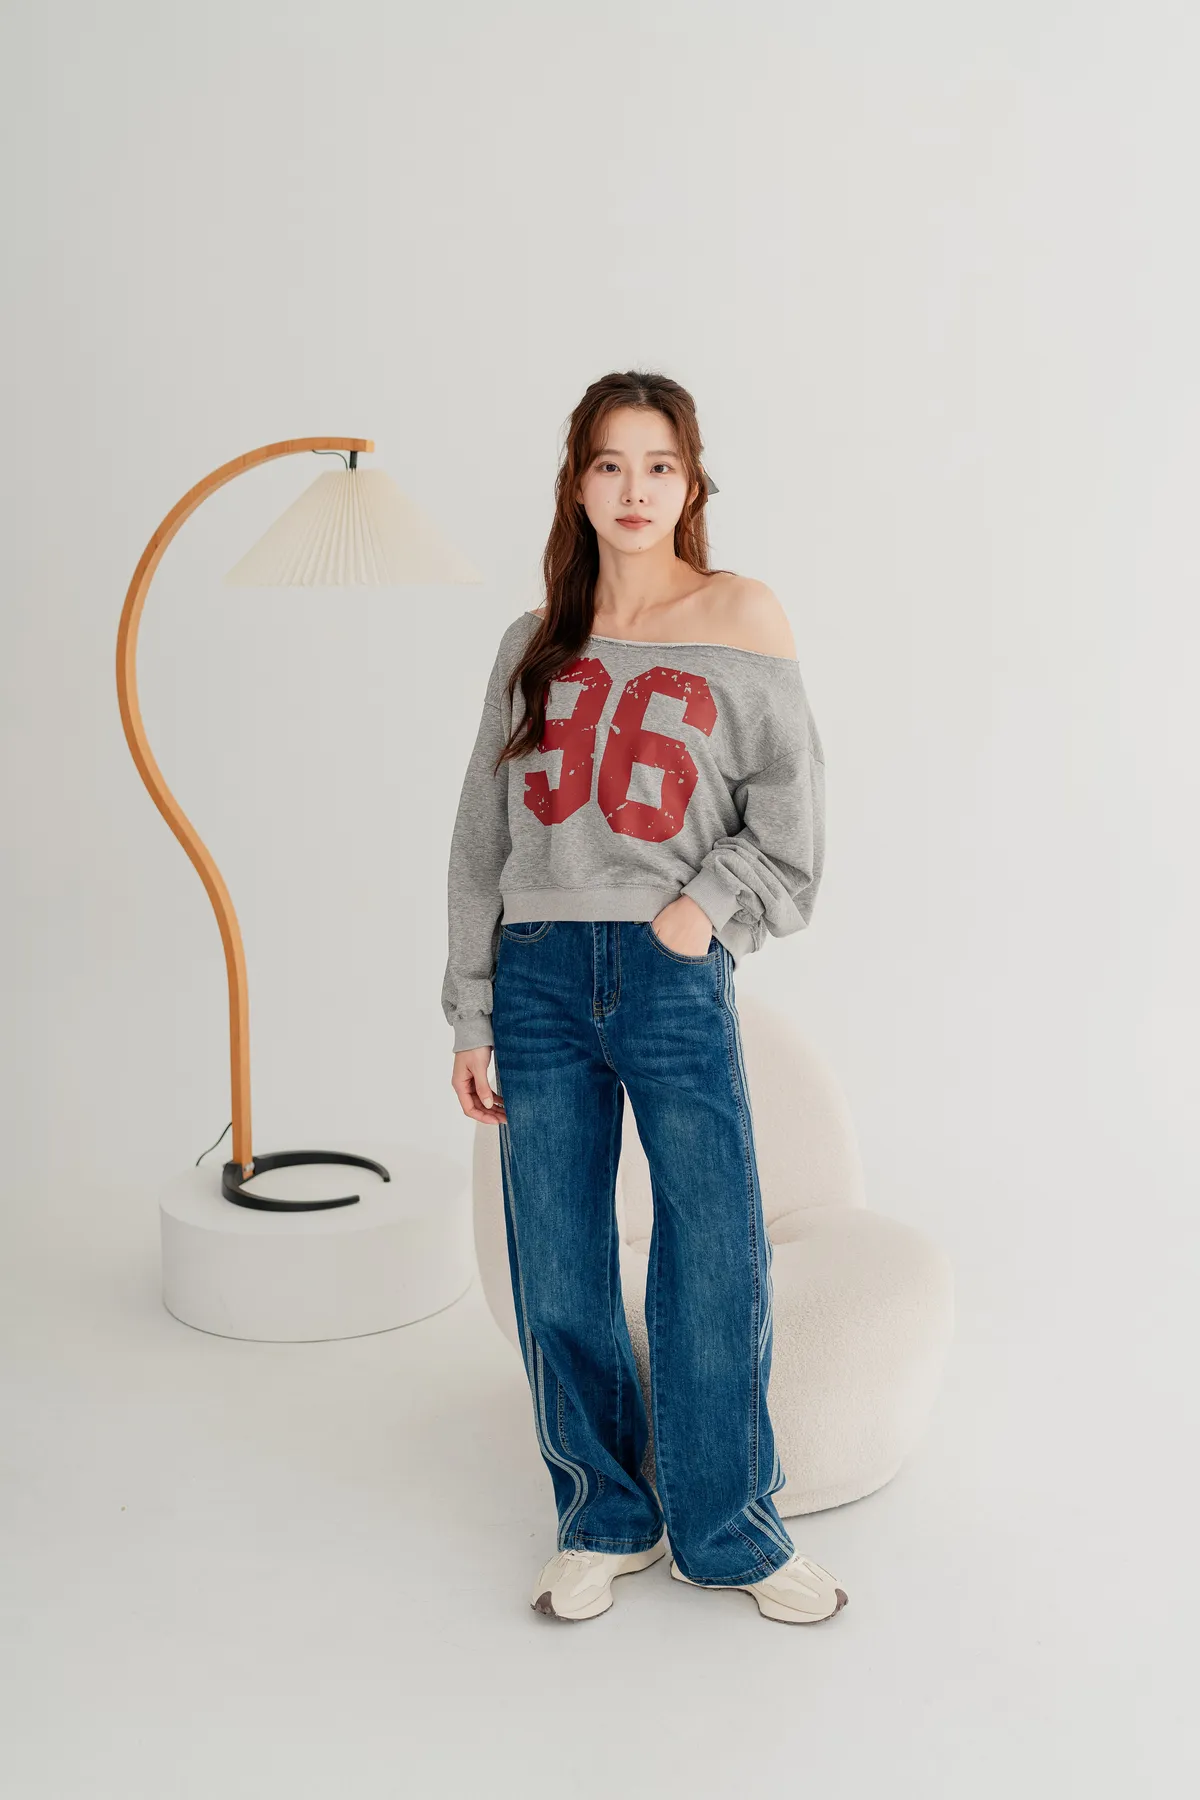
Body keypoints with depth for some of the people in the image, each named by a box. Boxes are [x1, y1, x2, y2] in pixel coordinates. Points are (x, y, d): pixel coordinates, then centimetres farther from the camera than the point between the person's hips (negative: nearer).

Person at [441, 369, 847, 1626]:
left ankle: (726, 1532, 19)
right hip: (539, 974, 3)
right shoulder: (536, 644, 12)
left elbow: (790, 802, 2)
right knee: (557, 1277, 7)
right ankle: (603, 1519, 25)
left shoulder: (740, 619, 4)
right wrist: (471, 1016, 8)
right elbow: (482, 838, 12)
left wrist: (707, 904, -12)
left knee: (717, 1263, 0)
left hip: (674, 980, -3)